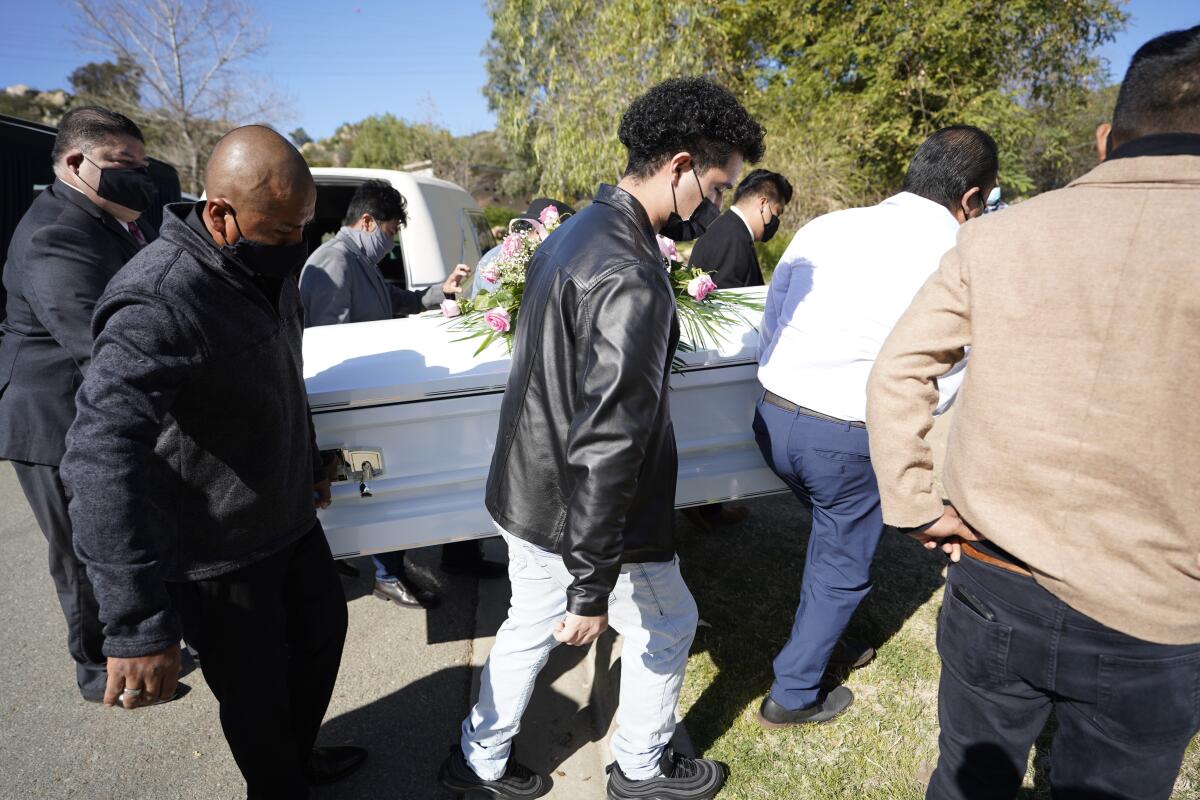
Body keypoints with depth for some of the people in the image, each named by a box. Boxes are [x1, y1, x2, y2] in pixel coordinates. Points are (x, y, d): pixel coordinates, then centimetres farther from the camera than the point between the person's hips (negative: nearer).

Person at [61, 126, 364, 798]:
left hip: (291, 518, 9)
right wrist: (139, 625, -41)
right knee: (258, 696, 10)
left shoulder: (271, 267, 2)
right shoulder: (161, 300, -28)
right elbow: (103, 456, -37)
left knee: (324, 629, 24)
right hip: (218, 557, -8)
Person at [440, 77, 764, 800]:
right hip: (588, 516, -8)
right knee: (666, 628, 17)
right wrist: (591, 588, -24)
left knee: (530, 625, 25)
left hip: (528, 495, 9)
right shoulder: (631, 278, -27)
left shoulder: (576, 231, 5)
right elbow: (609, 442, -30)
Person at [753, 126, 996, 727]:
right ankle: (793, 696, 33)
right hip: (848, 437, -6)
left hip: (772, 415, 6)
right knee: (843, 566, 19)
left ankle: (819, 642, 49)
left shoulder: (825, 227, 7)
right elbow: (939, 385, -4)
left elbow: (770, 323, 13)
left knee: (831, 533, 31)